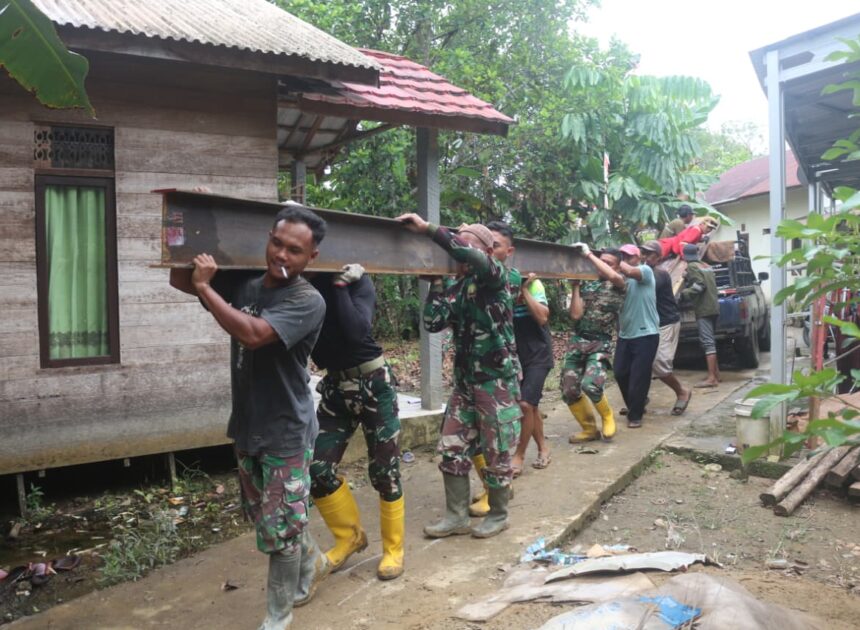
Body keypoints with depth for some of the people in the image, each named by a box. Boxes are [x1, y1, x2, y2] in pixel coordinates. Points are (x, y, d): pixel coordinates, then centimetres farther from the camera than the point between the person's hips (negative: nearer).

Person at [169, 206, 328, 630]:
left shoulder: (308, 302, -19)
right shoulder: (243, 285, 1)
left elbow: (252, 334, -33)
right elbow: (179, 279, 11)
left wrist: (205, 286, -24)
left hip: (286, 431, -7)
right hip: (247, 426, 7)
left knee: (280, 527, 3)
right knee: (265, 517, 22)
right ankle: (311, 564, 48)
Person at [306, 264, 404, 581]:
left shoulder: (357, 281, -11)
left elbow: (355, 331, -26)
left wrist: (340, 284, -23)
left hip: (372, 383, -4)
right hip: (334, 385, 4)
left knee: (383, 471, 4)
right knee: (318, 469, 1)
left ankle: (393, 549, 23)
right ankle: (350, 535, 26)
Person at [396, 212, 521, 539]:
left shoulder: (496, 276, -10)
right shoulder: (456, 288, 8)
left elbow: (470, 256, -32)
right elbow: (433, 323, -1)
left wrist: (427, 229, -28)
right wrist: (438, 282, -2)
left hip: (497, 382, -6)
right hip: (464, 381, 6)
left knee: (496, 454, 6)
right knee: (452, 449, 7)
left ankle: (498, 515, 25)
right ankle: (457, 516, 20)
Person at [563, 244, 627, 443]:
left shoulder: (618, 284, 1)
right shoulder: (586, 285, 9)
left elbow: (613, 276, -25)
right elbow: (576, 315, -1)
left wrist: (588, 254, -18)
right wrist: (575, 286, -2)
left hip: (601, 343, -4)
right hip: (577, 341, 4)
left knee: (590, 385, -25)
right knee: (569, 391, 0)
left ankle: (607, 415, 7)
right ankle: (590, 429, 21)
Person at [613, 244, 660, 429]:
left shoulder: (645, 270, -7)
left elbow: (630, 271, -28)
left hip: (645, 334, -6)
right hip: (625, 334, 7)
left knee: (638, 377, -2)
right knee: (620, 373, 11)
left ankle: (635, 415, 11)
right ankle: (635, 406, 32)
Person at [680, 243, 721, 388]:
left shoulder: (692, 266, -8)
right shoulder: (706, 266, 18)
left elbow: (699, 284, -19)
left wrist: (684, 294, -13)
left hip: (703, 309, -9)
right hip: (713, 306, 9)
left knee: (707, 341, -12)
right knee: (711, 340, 16)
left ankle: (711, 378, -16)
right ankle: (716, 373, 21)